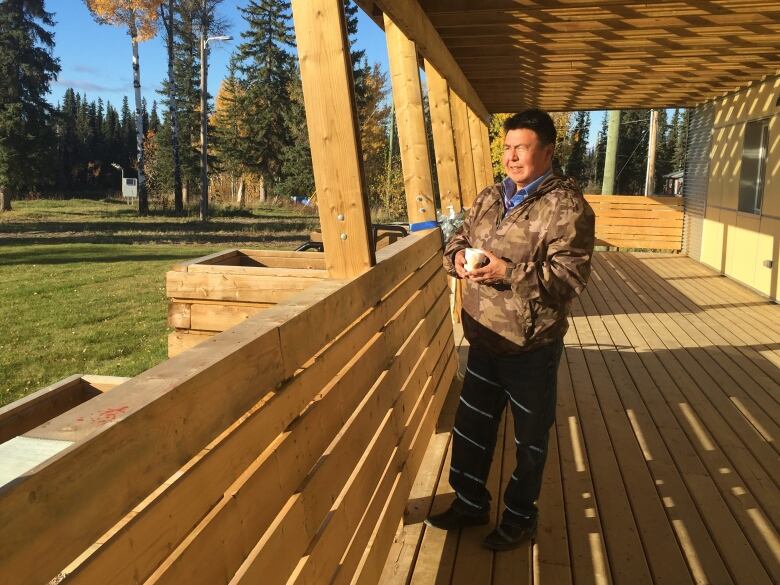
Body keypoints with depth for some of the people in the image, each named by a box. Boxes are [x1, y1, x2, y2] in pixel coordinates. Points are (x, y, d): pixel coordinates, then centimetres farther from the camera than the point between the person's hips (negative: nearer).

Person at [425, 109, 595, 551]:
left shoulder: (566, 205, -14)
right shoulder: (490, 197, 8)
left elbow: (571, 275, -21)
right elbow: (460, 238, 15)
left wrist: (509, 272, -29)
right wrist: (458, 258, -9)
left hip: (532, 348, -6)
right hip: (484, 340, 7)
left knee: (530, 437, 13)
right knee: (471, 425, 19)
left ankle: (520, 517, 34)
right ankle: (471, 503, 40)